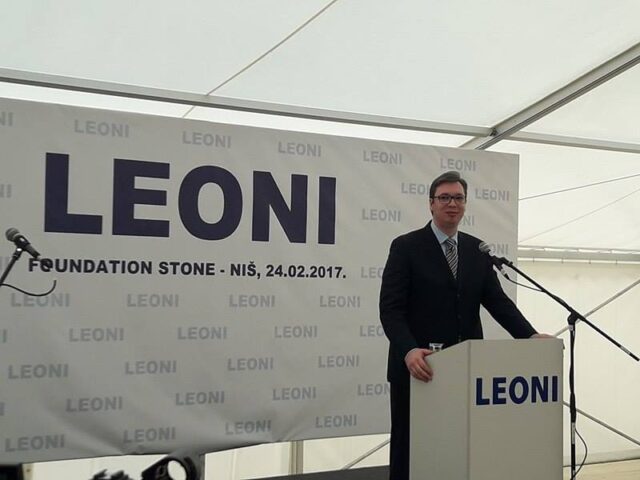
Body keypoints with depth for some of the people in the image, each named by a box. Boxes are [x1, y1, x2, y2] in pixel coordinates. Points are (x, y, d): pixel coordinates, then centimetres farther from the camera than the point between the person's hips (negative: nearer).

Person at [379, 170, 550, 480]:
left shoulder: (477, 250, 11)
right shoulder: (406, 246, -5)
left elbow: (497, 300, 6)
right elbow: (391, 308, -12)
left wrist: (529, 335, -11)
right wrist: (408, 351, -28)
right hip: (417, 367, -4)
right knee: (409, 450, 7)